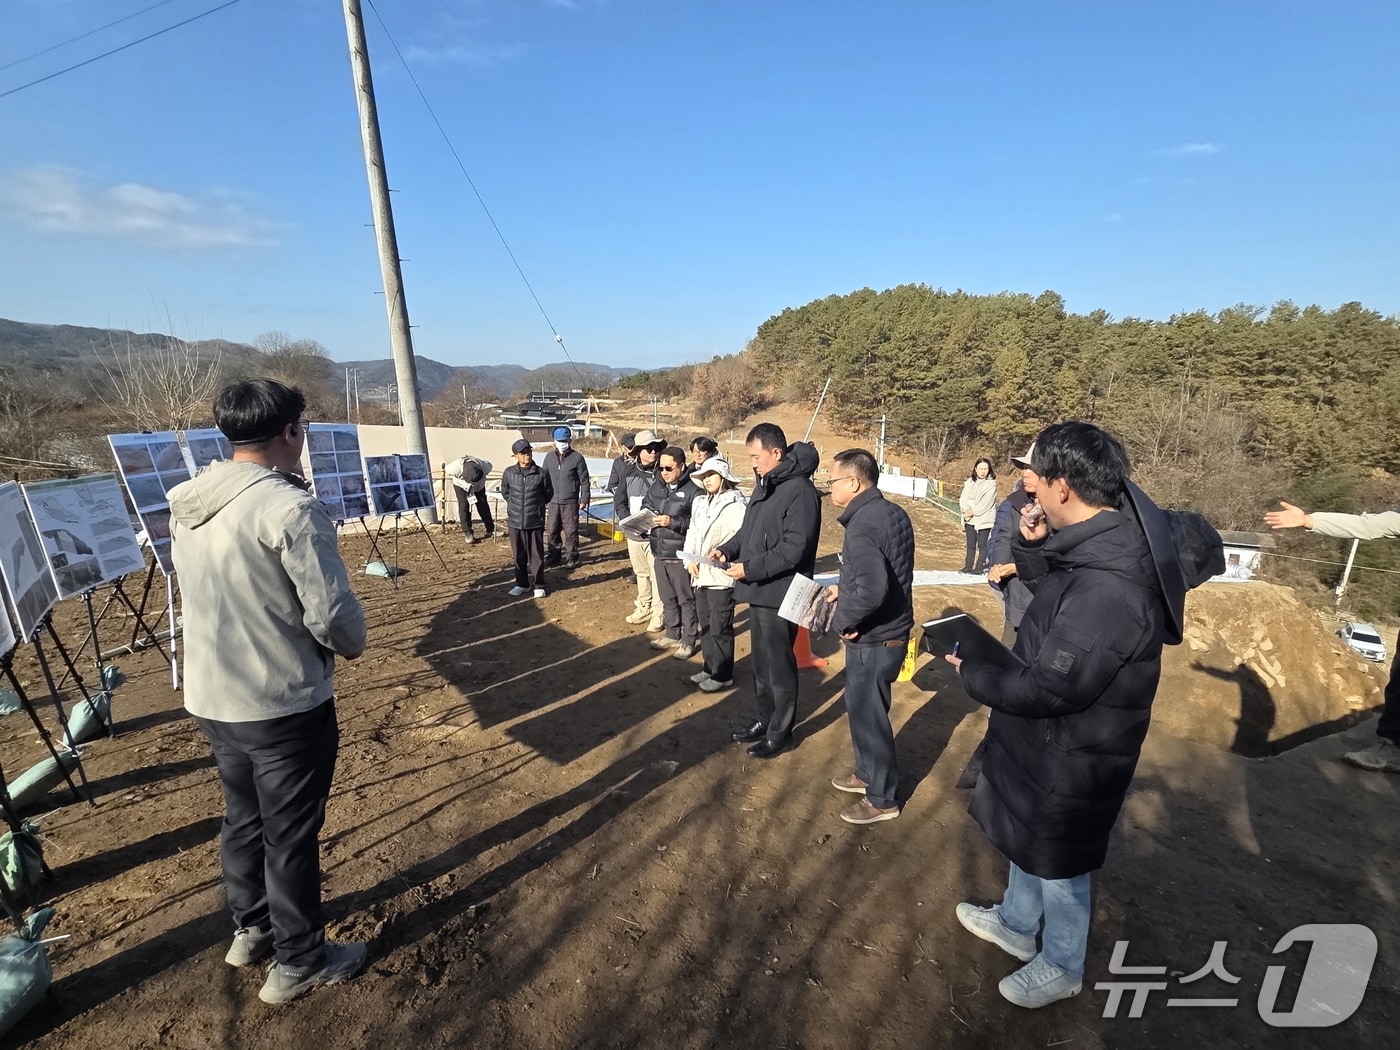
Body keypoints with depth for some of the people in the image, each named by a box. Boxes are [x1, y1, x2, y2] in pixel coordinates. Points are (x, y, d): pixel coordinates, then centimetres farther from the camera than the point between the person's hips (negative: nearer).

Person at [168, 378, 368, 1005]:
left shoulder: (185, 503, 2)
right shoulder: (289, 507, -23)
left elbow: (210, 595, 11)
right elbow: (333, 614, -23)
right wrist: (352, 645, -3)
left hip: (210, 696, 8)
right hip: (284, 704, -7)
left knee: (243, 818, 25)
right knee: (291, 834, 10)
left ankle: (250, 930, 46)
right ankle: (299, 963, 29)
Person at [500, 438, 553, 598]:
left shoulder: (542, 473, -7)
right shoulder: (508, 473, -2)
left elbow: (548, 495, 7)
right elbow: (505, 493, 15)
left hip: (536, 522, -2)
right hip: (515, 522, 2)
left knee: (536, 555, 5)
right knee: (519, 555, 12)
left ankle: (538, 585, 18)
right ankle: (521, 583, 27)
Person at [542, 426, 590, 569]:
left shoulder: (577, 457, -6)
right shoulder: (549, 457, 7)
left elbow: (584, 480, -3)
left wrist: (584, 498, -5)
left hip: (570, 502, -4)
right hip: (553, 501, 4)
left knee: (570, 531, 0)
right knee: (551, 530, 10)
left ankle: (571, 557, 12)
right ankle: (553, 555, 25)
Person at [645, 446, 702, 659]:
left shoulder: (693, 490, -13)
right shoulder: (656, 487, 8)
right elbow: (645, 507, 18)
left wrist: (673, 522, -24)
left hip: (681, 555, -6)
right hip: (659, 553, 7)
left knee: (686, 599, 6)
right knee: (667, 598, 19)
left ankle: (689, 641, 18)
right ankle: (672, 634, 35)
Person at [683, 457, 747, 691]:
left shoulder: (735, 505, -12)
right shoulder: (700, 502, 13)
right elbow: (692, 533, 16)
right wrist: (689, 559, 4)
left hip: (721, 575, -8)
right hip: (701, 574, 9)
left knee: (720, 628, 1)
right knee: (705, 625, 18)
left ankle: (722, 675, 15)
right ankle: (710, 668, 33)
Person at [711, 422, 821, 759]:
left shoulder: (800, 490, -19)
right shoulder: (764, 484, 11)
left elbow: (794, 548, -24)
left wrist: (750, 568, -22)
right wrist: (727, 548, 2)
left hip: (780, 592, -9)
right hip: (759, 590, 9)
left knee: (779, 665, 6)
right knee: (760, 662, 20)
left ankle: (781, 731, 23)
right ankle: (765, 718, 36)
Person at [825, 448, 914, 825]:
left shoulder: (863, 524, -25)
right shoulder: (893, 512, 5)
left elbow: (872, 589, -34)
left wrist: (843, 619, -18)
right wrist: (845, 588, 13)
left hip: (874, 637, -9)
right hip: (891, 629, 10)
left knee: (867, 713, 7)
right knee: (864, 708, 23)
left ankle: (881, 799, 25)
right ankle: (868, 773, 42)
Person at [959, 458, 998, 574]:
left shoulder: (991, 483, -5)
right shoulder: (969, 482, 9)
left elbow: (986, 503, -14)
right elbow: (963, 498, 1)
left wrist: (973, 511, -15)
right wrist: (967, 510, -16)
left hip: (984, 519, -4)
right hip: (969, 518, 4)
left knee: (982, 544, -1)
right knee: (970, 543, 10)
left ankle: (980, 566, 4)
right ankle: (969, 565, 16)